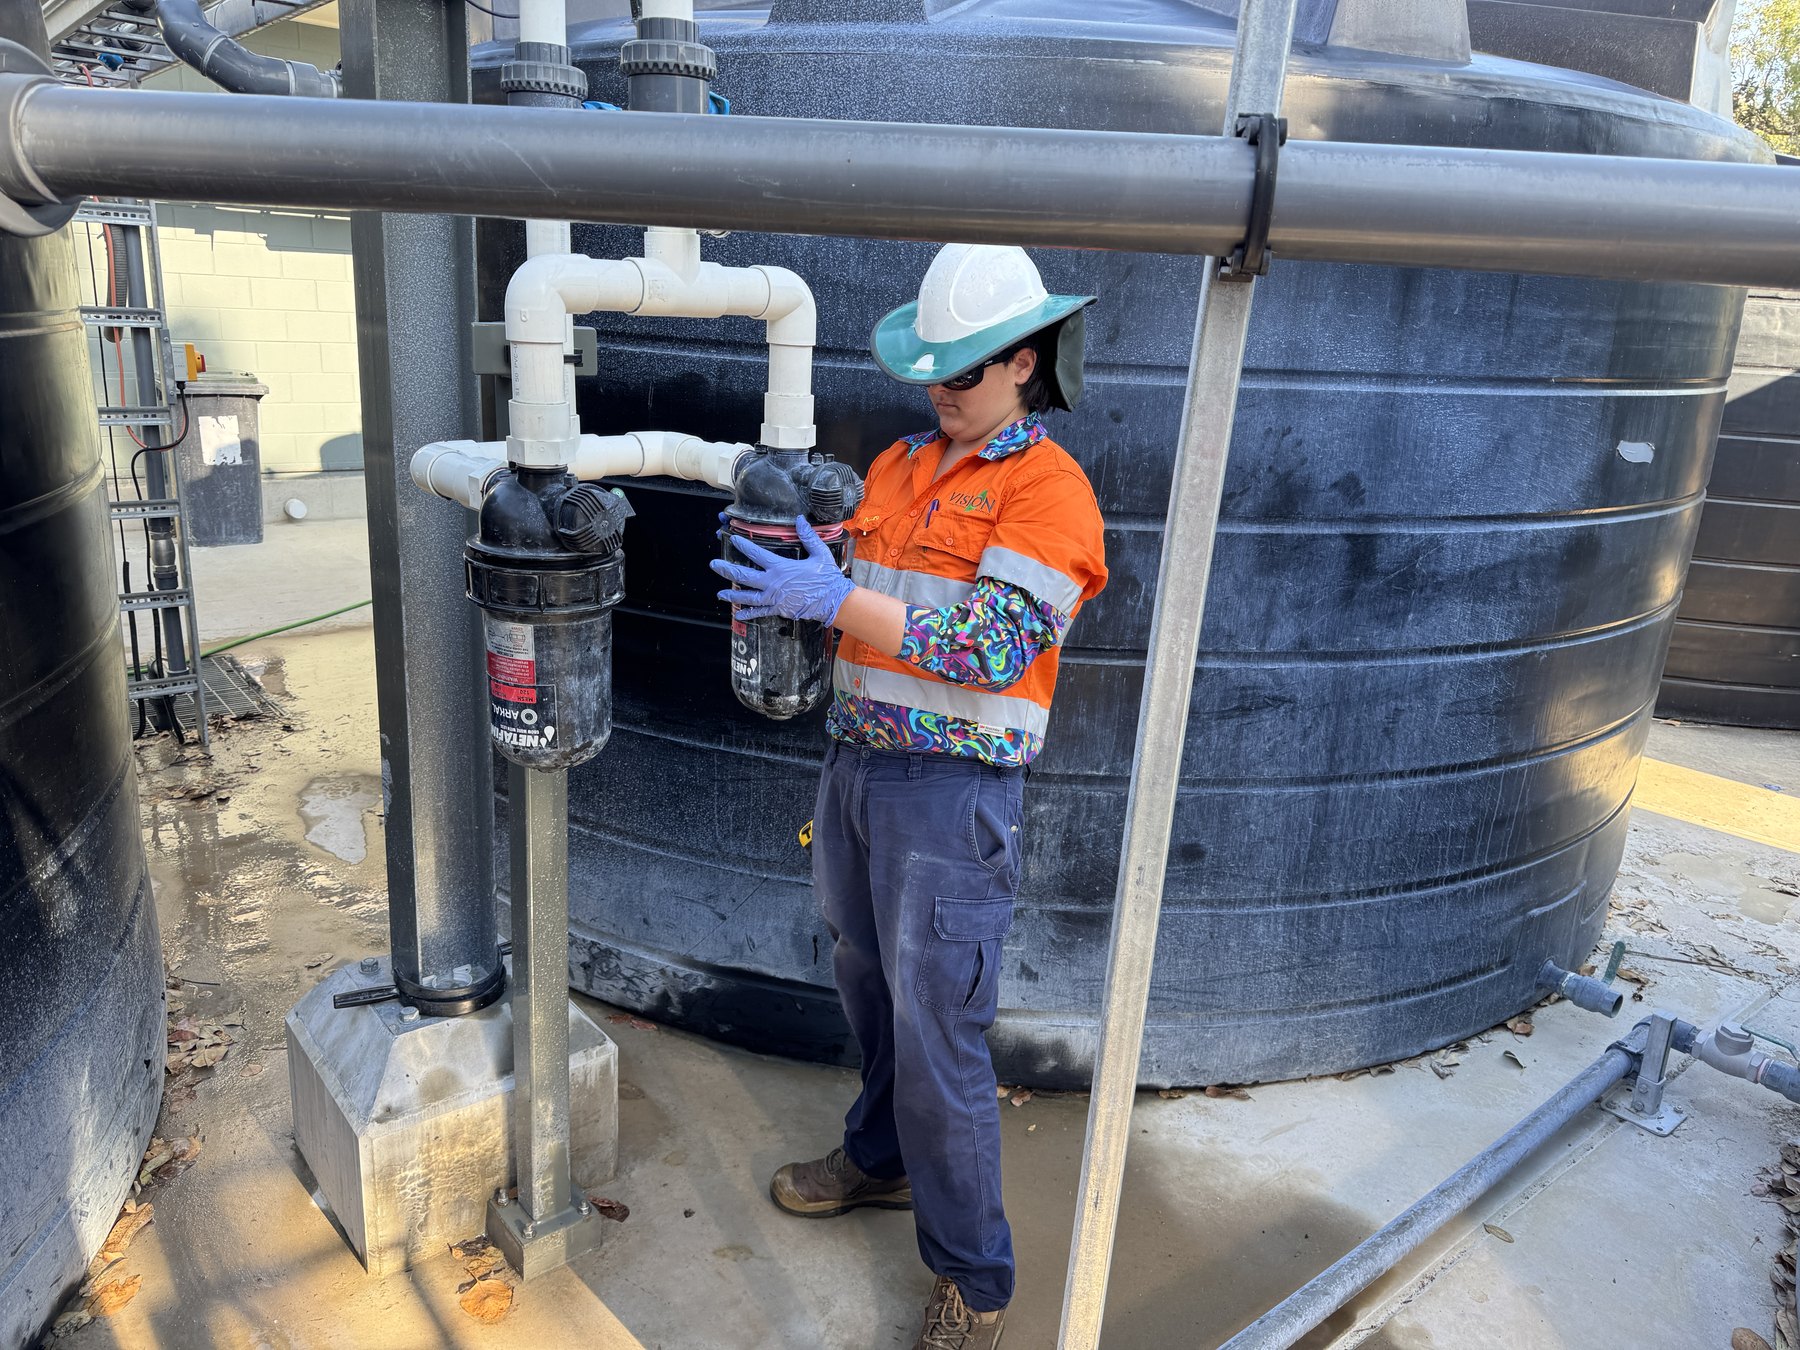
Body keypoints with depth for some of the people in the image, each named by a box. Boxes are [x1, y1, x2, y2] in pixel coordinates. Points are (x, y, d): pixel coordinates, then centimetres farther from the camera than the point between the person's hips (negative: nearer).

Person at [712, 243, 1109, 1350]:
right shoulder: (899, 466, 12)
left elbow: (991, 646, -21)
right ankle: (883, 1160, 46)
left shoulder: (1050, 488, -11)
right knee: (872, 989, 22)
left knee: (940, 1037, 0)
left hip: (953, 790, -7)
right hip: (858, 763, 7)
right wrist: (789, 585, -5)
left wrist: (834, 597, -24)